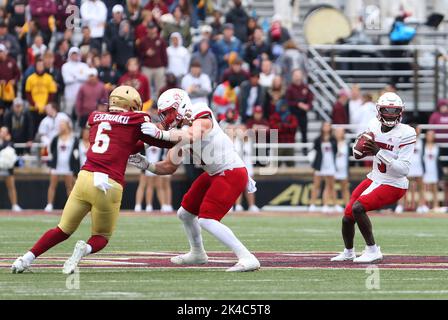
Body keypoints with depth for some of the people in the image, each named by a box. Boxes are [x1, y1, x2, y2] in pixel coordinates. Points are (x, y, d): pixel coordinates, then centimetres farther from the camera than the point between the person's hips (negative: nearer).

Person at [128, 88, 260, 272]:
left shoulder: (202, 117, -17)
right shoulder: (180, 134, 7)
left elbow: (193, 136, -40)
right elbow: (169, 167, 11)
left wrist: (160, 134, -43)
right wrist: (146, 165, -3)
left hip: (232, 174, -10)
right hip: (215, 174, 10)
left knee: (206, 220, -19)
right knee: (185, 213, 19)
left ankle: (247, 259, -18)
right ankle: (197, 254, 44)